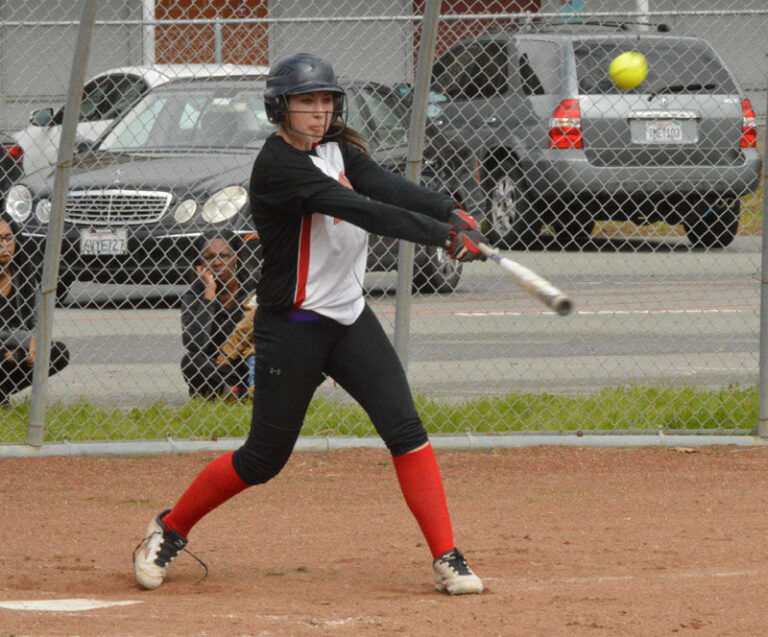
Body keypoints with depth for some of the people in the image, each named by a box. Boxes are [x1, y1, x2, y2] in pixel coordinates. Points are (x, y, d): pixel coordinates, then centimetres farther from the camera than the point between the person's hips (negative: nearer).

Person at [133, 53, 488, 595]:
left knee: (405, 429, -8)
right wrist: (440, 235, -36)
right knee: (265, 458, 3)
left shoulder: (335, 148, 6)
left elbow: (387, 187, -11)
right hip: (292, 327, -7)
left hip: (350, 318, 7)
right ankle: (169, 531, 24)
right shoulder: (278, 165, -19)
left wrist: (451, 213, -29)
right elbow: (359, 210, -30)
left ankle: (448, 560, -8)